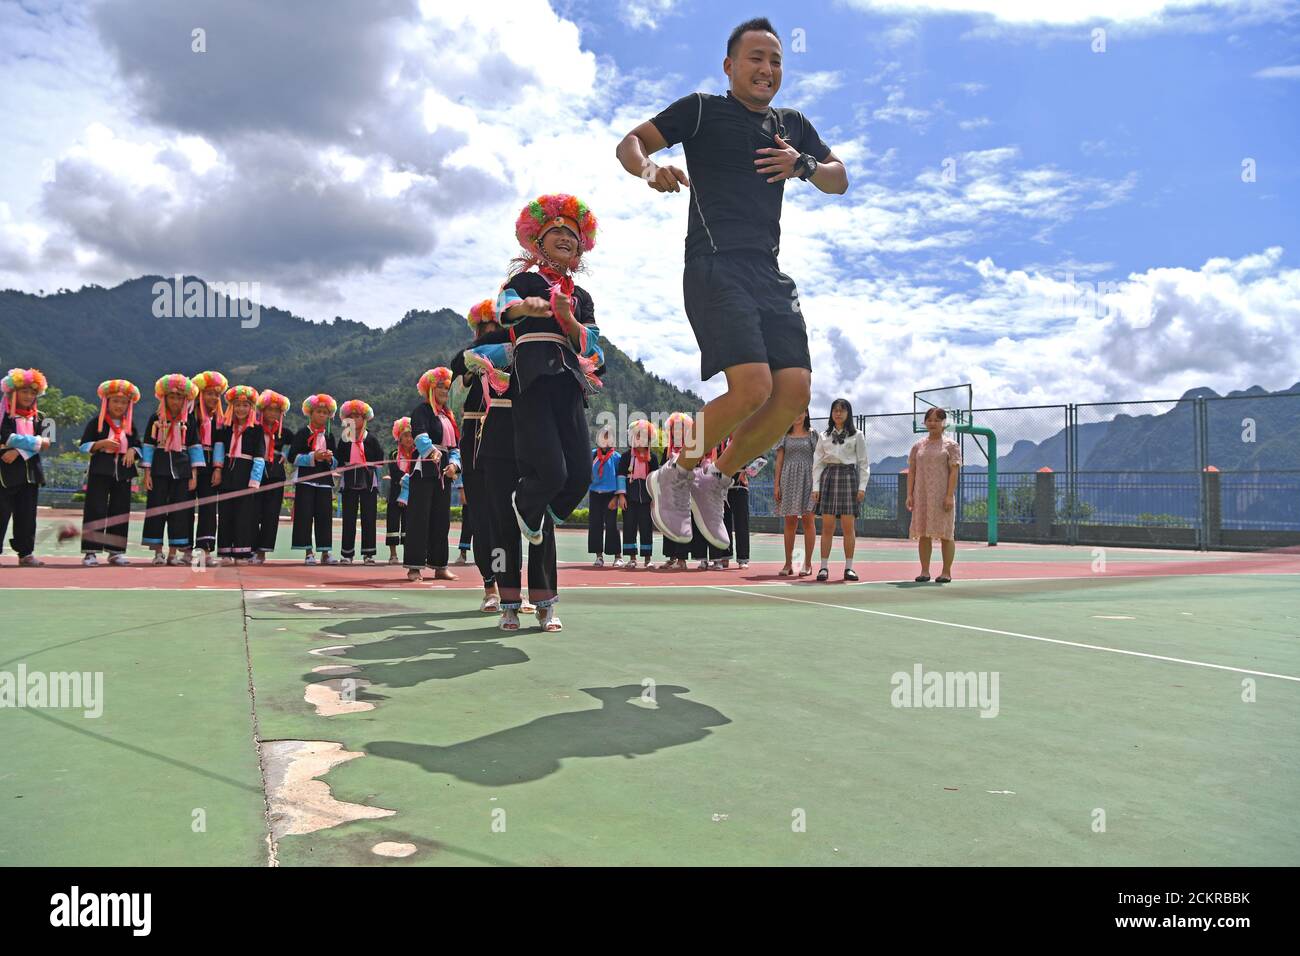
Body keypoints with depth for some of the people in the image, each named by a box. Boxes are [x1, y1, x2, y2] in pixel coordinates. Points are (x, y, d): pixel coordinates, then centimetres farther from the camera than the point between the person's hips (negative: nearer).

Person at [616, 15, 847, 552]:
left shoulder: (793, 125, 22)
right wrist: (649, 170, -20)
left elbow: (839, 181, 27)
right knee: (753, 387, -21)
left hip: (770, 274, 7)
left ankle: (716, 482, 13)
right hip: (715, 266, -6)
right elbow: (630, 143, 3)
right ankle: (675, 475, 2)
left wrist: (804, 165, 5)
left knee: (795, 391, -6)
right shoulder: (701, 110, 6)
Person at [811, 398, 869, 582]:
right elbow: (817, 463, 10)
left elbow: (863, 463, 5)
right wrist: (815, 487, 0)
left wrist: (862, 487, -4)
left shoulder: (857, 436, 8)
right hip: (828, 477, 2)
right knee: (827, 526, -1)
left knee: (848, 527, -2)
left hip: (848, 476, -1)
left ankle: (849, 568, 3)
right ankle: (824, 567, 1)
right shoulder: (824, 436, 13)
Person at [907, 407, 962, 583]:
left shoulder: (951, 445, 2)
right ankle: (924, 571, 10)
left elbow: (954, 471, -5)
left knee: (945, 534, 1)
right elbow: (912, 471, 11)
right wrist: (910, 495, 3)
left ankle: (946, 572, 7)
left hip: (942, 496, -3)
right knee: (923, 534, 4)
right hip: (922, 496, 4)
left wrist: (949, 495, -14)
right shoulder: (918, 446, 12)